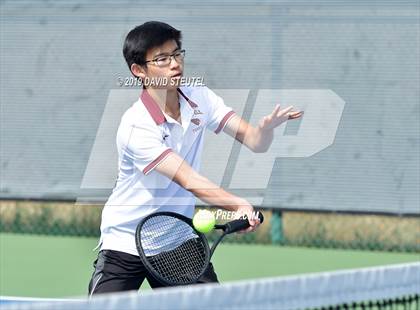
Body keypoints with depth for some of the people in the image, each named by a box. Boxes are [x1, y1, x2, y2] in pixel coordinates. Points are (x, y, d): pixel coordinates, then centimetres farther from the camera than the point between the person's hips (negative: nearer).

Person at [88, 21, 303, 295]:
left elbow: (254, 141, -7)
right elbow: (188, 179, -31)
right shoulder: (135, 127, -23)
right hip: (125, 242, -5)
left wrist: (268, 126, -32)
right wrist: (240, 206, -45)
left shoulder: (198, 98, -3)